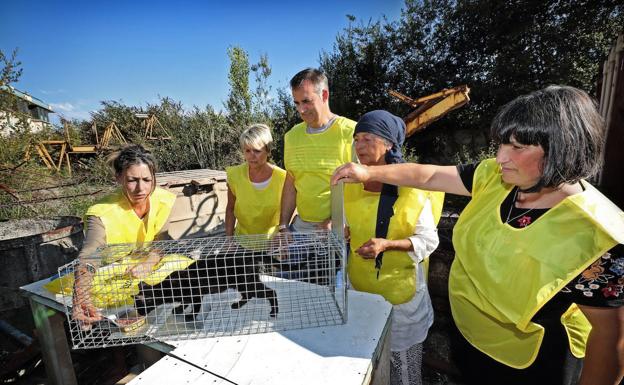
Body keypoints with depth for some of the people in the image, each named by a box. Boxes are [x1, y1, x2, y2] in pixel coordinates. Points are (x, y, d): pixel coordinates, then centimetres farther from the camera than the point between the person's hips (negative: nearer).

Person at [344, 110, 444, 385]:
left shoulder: (411, 186, -13)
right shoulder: (350, 183, 1)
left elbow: (429, 240, -10)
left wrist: (387, 244, -25)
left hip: (400, 289, -3)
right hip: (358, 286, 4)